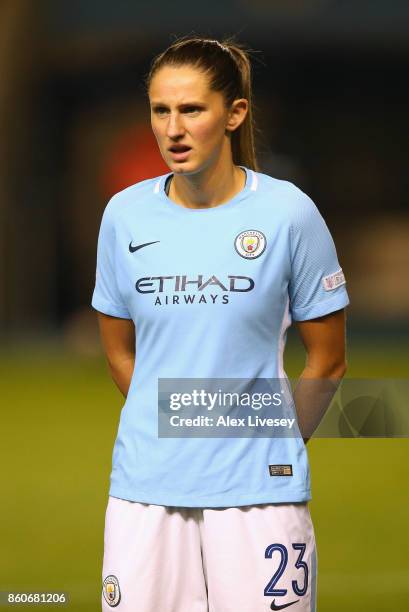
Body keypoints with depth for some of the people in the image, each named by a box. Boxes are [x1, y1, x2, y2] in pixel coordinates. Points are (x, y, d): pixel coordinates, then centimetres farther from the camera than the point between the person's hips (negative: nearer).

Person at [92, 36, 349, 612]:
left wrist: (271, 448, 7)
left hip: (257, 489, -2)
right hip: (145, 488, 2)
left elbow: (327, 360, 2)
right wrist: (170, 432, 13)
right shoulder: (125, 214, 2)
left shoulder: (288, 212, -5)